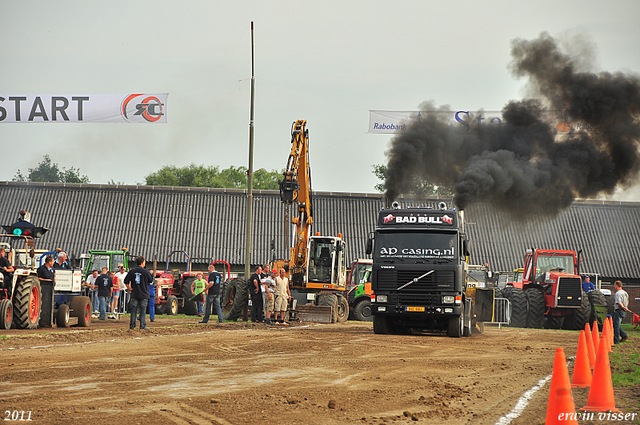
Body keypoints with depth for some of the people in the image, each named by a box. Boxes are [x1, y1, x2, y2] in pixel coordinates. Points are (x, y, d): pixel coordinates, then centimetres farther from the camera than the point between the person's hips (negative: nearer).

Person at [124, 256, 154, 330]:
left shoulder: (131, 271, 0)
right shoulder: (145, 271, -10)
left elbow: (126, 281, 2)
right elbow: (151, 280, 1)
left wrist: (129, 288, 10)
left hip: (134, 294, 3)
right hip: (144, 295, -3)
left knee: (134, 310, 7)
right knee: (143, 311, 3)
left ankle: (132, 325, 7)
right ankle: (142, 325, 1)